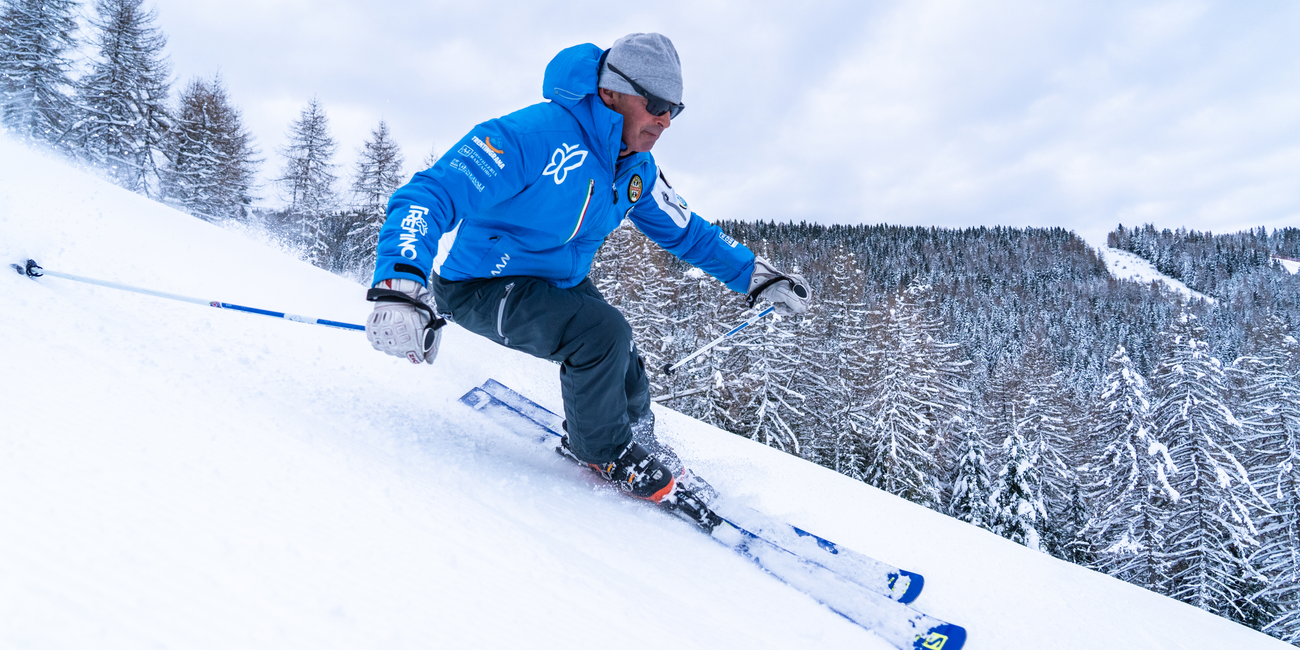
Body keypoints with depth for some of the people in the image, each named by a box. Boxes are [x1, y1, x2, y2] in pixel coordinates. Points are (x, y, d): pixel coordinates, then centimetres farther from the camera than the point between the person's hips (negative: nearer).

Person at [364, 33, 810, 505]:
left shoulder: (637, 169, -3)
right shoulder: (534, 135, -30)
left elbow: (685, 231, 11)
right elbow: (428, 199, -34)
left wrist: (757, 276, 4)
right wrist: (399, 290, -49)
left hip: (560, 283, 7)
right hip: (482, 285, -7)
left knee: (624, 379, -2)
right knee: (604, 333, -27)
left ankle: (636, 442, 34)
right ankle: (602, 451, 1)